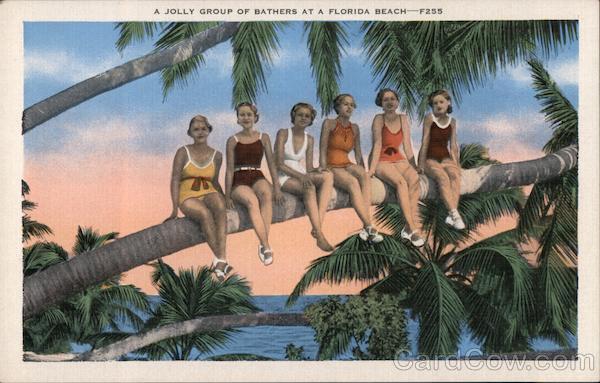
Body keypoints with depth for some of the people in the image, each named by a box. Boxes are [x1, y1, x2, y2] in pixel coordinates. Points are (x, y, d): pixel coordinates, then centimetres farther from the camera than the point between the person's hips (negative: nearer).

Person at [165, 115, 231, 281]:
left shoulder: (216, 155, 10)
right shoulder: (183, 152, 0)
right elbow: (175, 180, -6)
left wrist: (226, 201, 8)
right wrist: (175, 209, -16)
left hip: (208, 194, 2)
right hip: (188, 197, -2)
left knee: (219, 208, -35)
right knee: (205, 214, -37)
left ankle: (220, 260, -46)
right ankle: (219, 259, -34)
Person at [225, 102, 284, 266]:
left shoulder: (263, 138, 12)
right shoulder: (233, 140, 6)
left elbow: (271, 163, 8)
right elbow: (230, 169, 3)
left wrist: (276, 187, -4)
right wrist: (227, 196, -5)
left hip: (258, 178, 2)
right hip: (239, 182, -2)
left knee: (266, 194, -36)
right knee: (252, 201, -36)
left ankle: (263, 245, -40)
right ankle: (266, 246, -39)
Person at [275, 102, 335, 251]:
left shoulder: (309, 139, 12)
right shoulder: (283, 134, -3)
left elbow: (309, 168, 8)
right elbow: (279, 164, -11)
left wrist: (319, 172, -16)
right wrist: (300, 176, -23)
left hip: (301, 175, 5)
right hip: (284, 178, -5)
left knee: (328, 175, -25)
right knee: (309, 187, -36)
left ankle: (317, 226, -37)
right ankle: (319, 235, -40)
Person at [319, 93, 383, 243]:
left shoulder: (354, 128, 15)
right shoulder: (329, 123, 0)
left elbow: (358, 154, 14)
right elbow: (323, 151, -4)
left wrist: (363, 171, 1)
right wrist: (323, 168, -14)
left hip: (347, 165, 4)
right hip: (332, 167, -4)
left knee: (364, 176, -32)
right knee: (353, 182, -36)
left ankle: (366, 227, -46)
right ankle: (369, 227, -43)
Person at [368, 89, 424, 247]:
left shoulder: (403, 119, 7)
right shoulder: (379, 119, -7)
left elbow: (407, 145, 6)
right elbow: (377, 144, -17)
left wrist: (414, 166, 1)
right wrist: (372, 168, -24)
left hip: (398, 160, 4)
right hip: (381, 161, -4)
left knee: (414, 179, -28)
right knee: (401, 182, -33)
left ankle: (408, 228, -32)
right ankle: (413, 229, -35)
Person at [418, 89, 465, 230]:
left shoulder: (452, 122, 10)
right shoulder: (429, 118, -4)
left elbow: (454, 145, 11)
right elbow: (425, 142, -8)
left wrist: (457, 163, 4)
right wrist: (421, 164, -11)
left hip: (445, 157, 4)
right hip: (430, 158, -3)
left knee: (455, 174, -29)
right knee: (443, 177, -33)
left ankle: (452, 215, -38)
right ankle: (454, 214, -38)